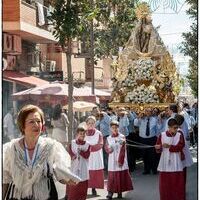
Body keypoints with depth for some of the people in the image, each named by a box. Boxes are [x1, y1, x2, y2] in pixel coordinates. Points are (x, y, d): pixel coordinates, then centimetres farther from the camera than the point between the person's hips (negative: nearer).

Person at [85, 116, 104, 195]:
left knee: (96, 173, 1)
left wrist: (89, 147, -18)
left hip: (96, 157, 0)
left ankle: (94, 188, 13)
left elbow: (100, 145, -8)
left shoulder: (98, 133, 4)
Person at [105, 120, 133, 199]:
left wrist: (120, 160, -13)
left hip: (121, 160, -2)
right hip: (112, 160, 2)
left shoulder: (122, 137, -2)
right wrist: (109, 149, -17)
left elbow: (123, 150, -7)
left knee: (121, 175, 2)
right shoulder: (109, 138, 9)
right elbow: (106, 148, 7)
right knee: (112, 176, -3)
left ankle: (120, 192, 11)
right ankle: (110, 192, -3)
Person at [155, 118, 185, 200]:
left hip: (176, 163, -1)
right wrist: (158, 147, -21)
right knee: (165, 183, 3)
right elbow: (158, 149, 1)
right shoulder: (162, 135, 1)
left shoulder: (179, 135, 0)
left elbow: (180, 147, -11)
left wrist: (169, 146, -19)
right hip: (165, 162, 1)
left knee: (177, 182, -1)